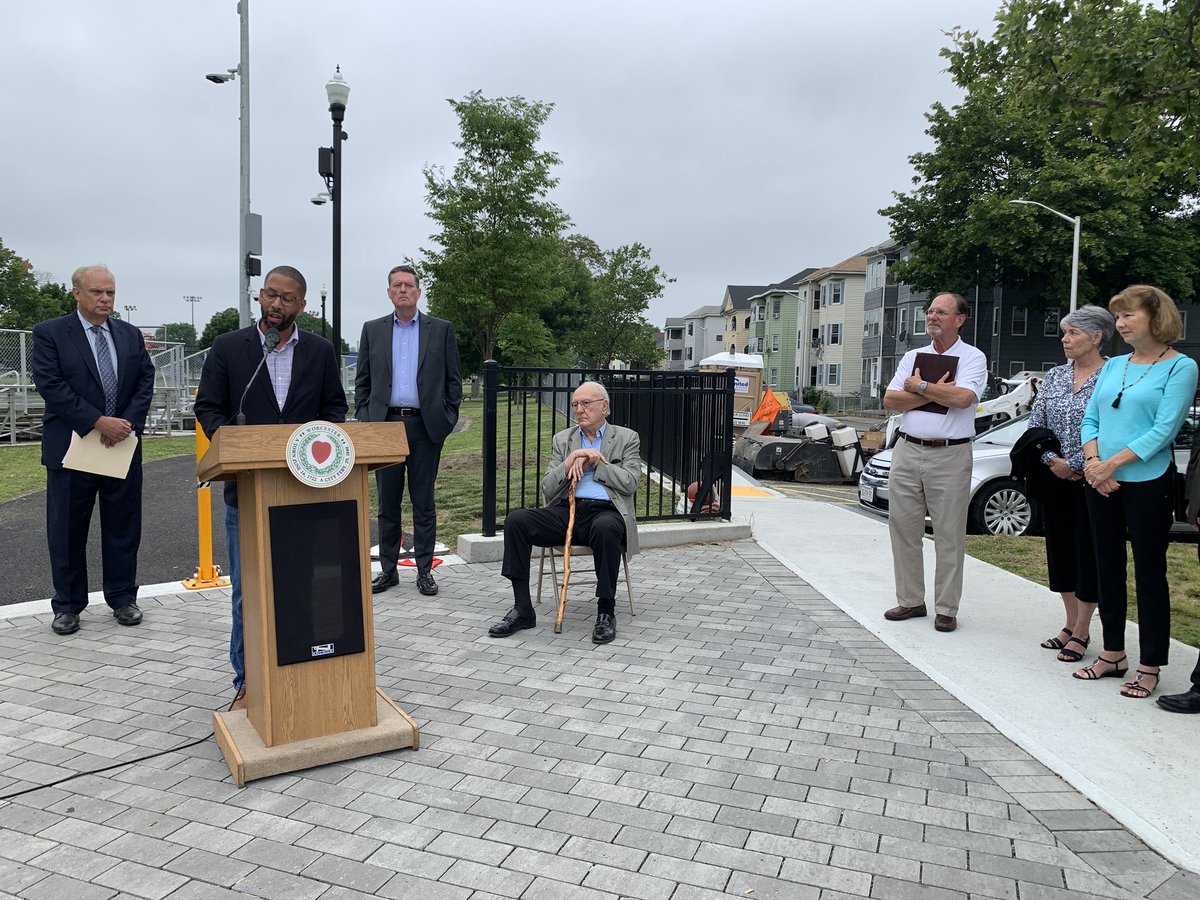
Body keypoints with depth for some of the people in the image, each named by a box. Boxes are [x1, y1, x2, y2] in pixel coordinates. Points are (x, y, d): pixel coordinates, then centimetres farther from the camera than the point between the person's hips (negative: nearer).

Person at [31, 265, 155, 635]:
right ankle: (68, 605, 19)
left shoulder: (131, 335, 9)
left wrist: (127, 422, -11)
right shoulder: (50, 334, -3)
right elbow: (50, 386, -12)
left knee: (123, 528, 9)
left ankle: (123, 598, 21)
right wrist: (98, 422, -19)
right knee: (67, 532, 6)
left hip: (123, 447, 3)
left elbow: (146, 382, 5)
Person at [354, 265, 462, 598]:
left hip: (425, 426, -1)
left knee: (424, 502, 4)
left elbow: (453, 380, 6)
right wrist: (363, 419, 3)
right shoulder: (373, 330, 10)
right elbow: (362, 381, 12)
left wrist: (448, 420, -1)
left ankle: (424, 571, 13)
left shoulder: (441, 330, 5)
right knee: (387, 502, 7)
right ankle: (388, 570, 17)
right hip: (385, 424, 2)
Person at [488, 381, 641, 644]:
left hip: (605, 512, -3)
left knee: (605, 528, -40)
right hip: (567, 511, 3)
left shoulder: (627, 438, 12)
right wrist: (571, 460, -6)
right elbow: (547, 489, 9)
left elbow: (630, 482, -3)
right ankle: (522, 609, -15)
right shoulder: (563, 439, 19)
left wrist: (593, 461, -4)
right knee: (516, 520, -21)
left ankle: (606, 611, -21)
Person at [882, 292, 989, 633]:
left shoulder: (972, 358, 0)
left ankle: (946, 608, 9)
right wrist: (935, 392, -8)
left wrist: (920, 386, -7)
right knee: (903, 528, 7)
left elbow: (962, 398, -19)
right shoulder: (912, 357, 14)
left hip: (950, 456, -5)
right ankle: (910, 600, 18)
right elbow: (890, 400, 2)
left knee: (949, 535, 1)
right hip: (907, 451, 5)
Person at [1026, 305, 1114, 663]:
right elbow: (1035, 424, 6)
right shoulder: (1054, 376, 8)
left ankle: (1082, 631, 14)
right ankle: (1071, 624, 26)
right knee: (1060, 548, 12)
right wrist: (1053, 461, -7)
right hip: (1054, 478, 6)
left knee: (1088, 551, 2)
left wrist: (1075, 465, -14)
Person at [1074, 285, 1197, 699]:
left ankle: (1150, 666, 13)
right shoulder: (1113, 366, 11)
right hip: (1101, 483, 6)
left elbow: (1164, 429, -15)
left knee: (1149, 572, 2)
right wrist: (1093, 462, -9)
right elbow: (1090, 419, 9)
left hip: (1148, 483, -6)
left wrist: (1112, 464, -18)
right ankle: (1113, 653, 25)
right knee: (1108, 568, 12)